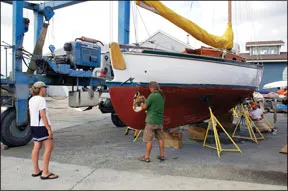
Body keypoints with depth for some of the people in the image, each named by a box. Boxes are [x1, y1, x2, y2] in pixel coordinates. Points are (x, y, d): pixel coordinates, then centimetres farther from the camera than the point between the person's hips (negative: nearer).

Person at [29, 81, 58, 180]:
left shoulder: (31, 100, 10)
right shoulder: (41, 99, -17)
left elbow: (31, 115, 15)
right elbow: (43, 116, -22)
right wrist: (49, 129, -21)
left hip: (34, 126, 10)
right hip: (42, 127, -9)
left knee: (36, 148, 13)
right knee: (49, 147, -5)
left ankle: (36, 171, 21)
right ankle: (45, 173, -4)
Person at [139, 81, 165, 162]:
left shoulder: (152, 95, -16)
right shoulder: (162, 96, 9)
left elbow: (144, 107, -14)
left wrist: (142, 105, 8)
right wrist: (145, 102, 13)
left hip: (151, 121, -7)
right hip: (160, 121, 8)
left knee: (148, 140, 1)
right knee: (160, 138, 14)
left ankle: (147, 157, 7)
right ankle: (162, 155, 21)